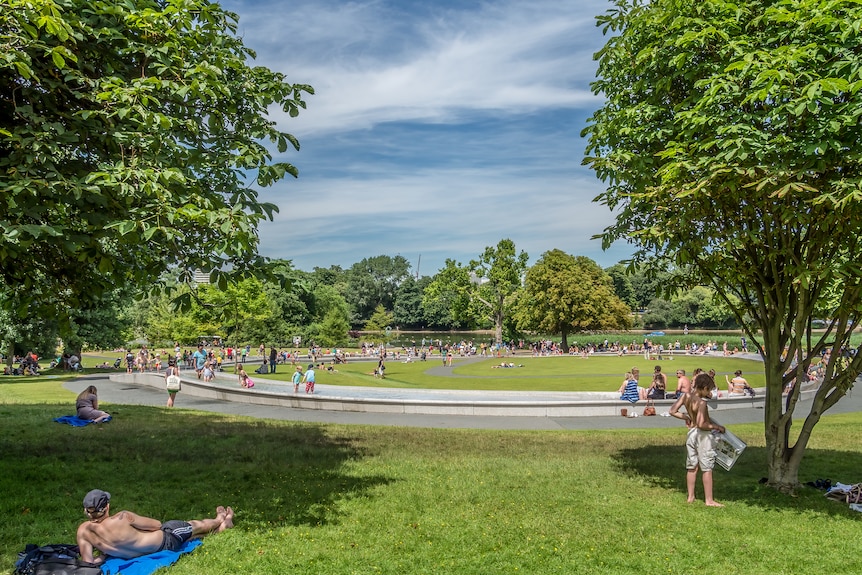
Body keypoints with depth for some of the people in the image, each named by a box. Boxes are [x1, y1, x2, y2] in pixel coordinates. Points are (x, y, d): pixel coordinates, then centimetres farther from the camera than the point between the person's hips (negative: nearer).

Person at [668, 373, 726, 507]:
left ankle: (690, 496, 23)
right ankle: (709, 500, 8)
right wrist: (716, 427, -14)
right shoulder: (701, 402, -23)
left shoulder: (685, 396, -2)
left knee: (691, 467, 15)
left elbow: (672, 411, 3)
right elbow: (701, 424, -27)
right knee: (707, 468, 2)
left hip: (691, 433, 7)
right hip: (703, 435, -7)